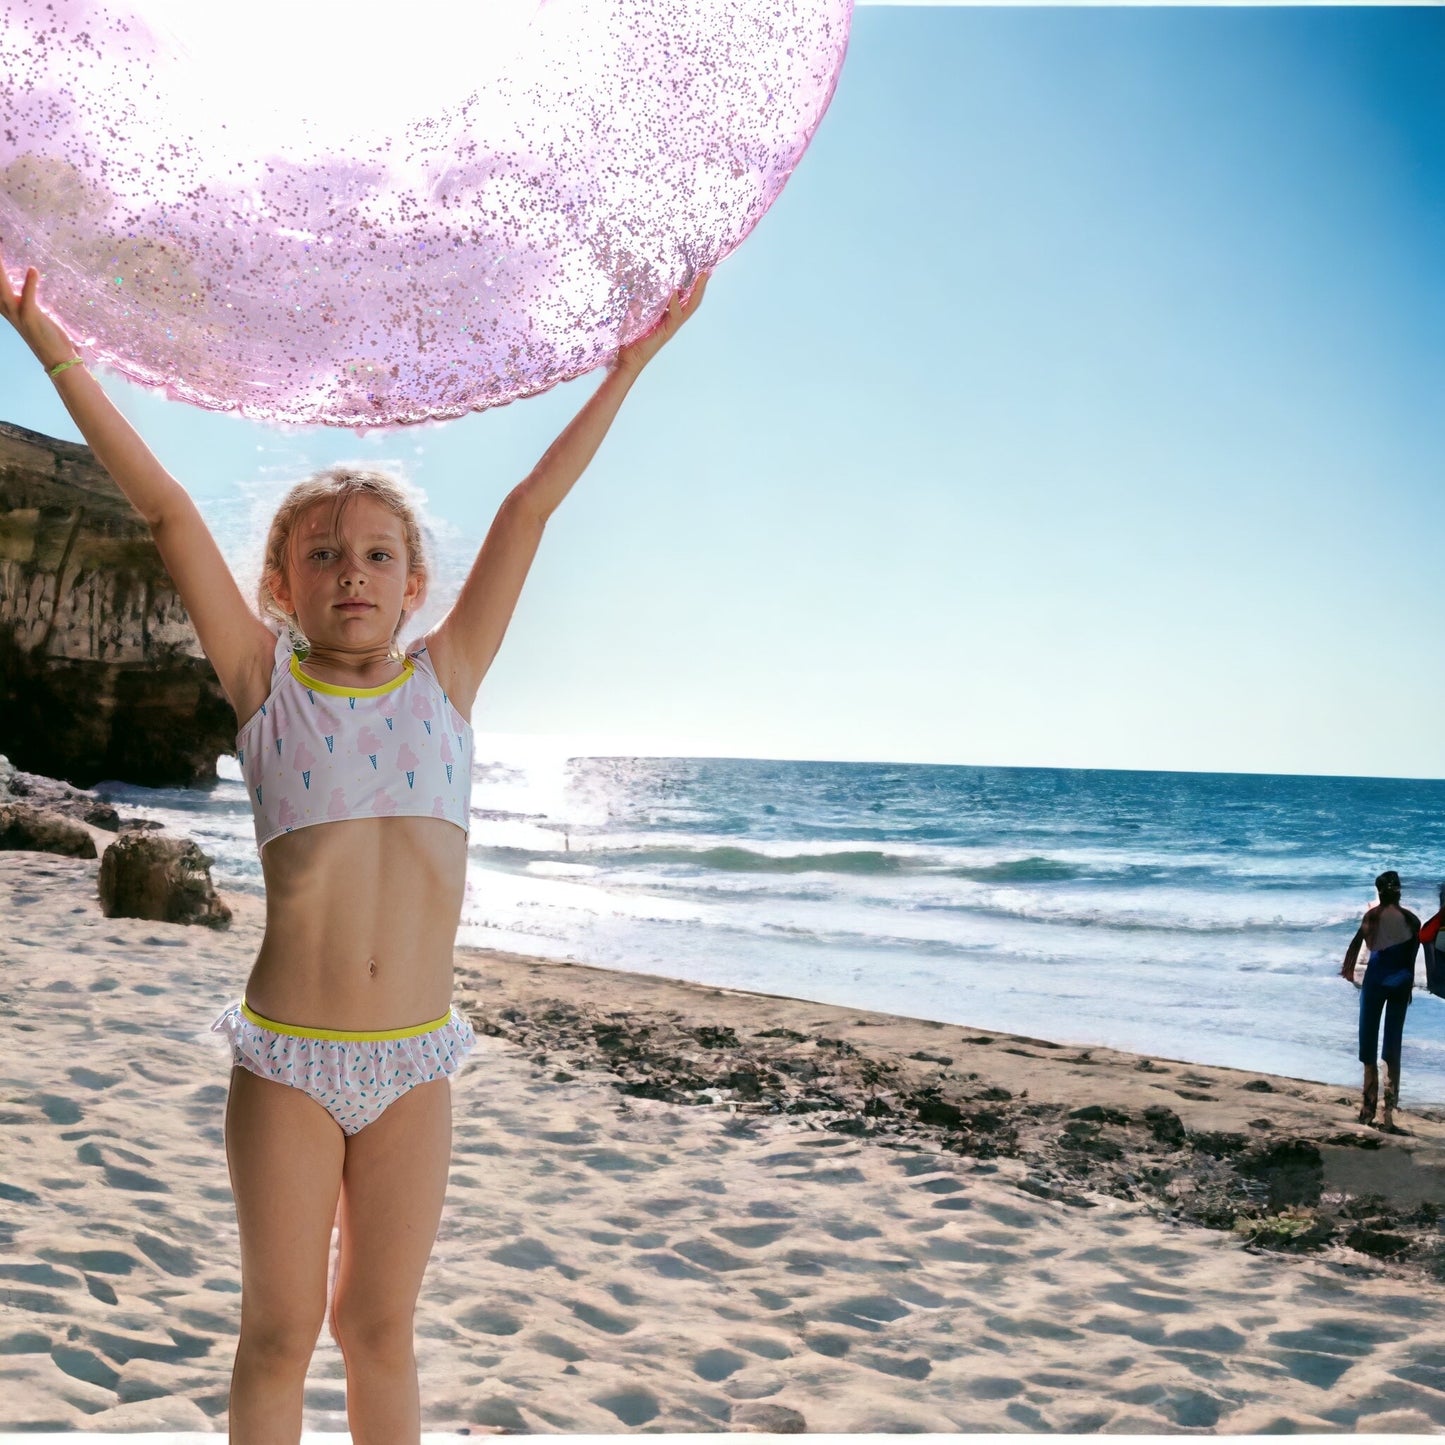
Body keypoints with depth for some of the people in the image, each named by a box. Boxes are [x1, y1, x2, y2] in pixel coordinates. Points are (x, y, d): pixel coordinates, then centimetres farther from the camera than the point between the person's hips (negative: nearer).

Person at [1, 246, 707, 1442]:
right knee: (279, 1335, 9)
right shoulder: (266, 684, 0)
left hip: (413, 1063, 2)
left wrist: (631, 365, 8)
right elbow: (167, 511, -4)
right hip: (286, 1060, -1)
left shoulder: (445, 679, 4)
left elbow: (531, 508, 3)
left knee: (380, 1332, 13)